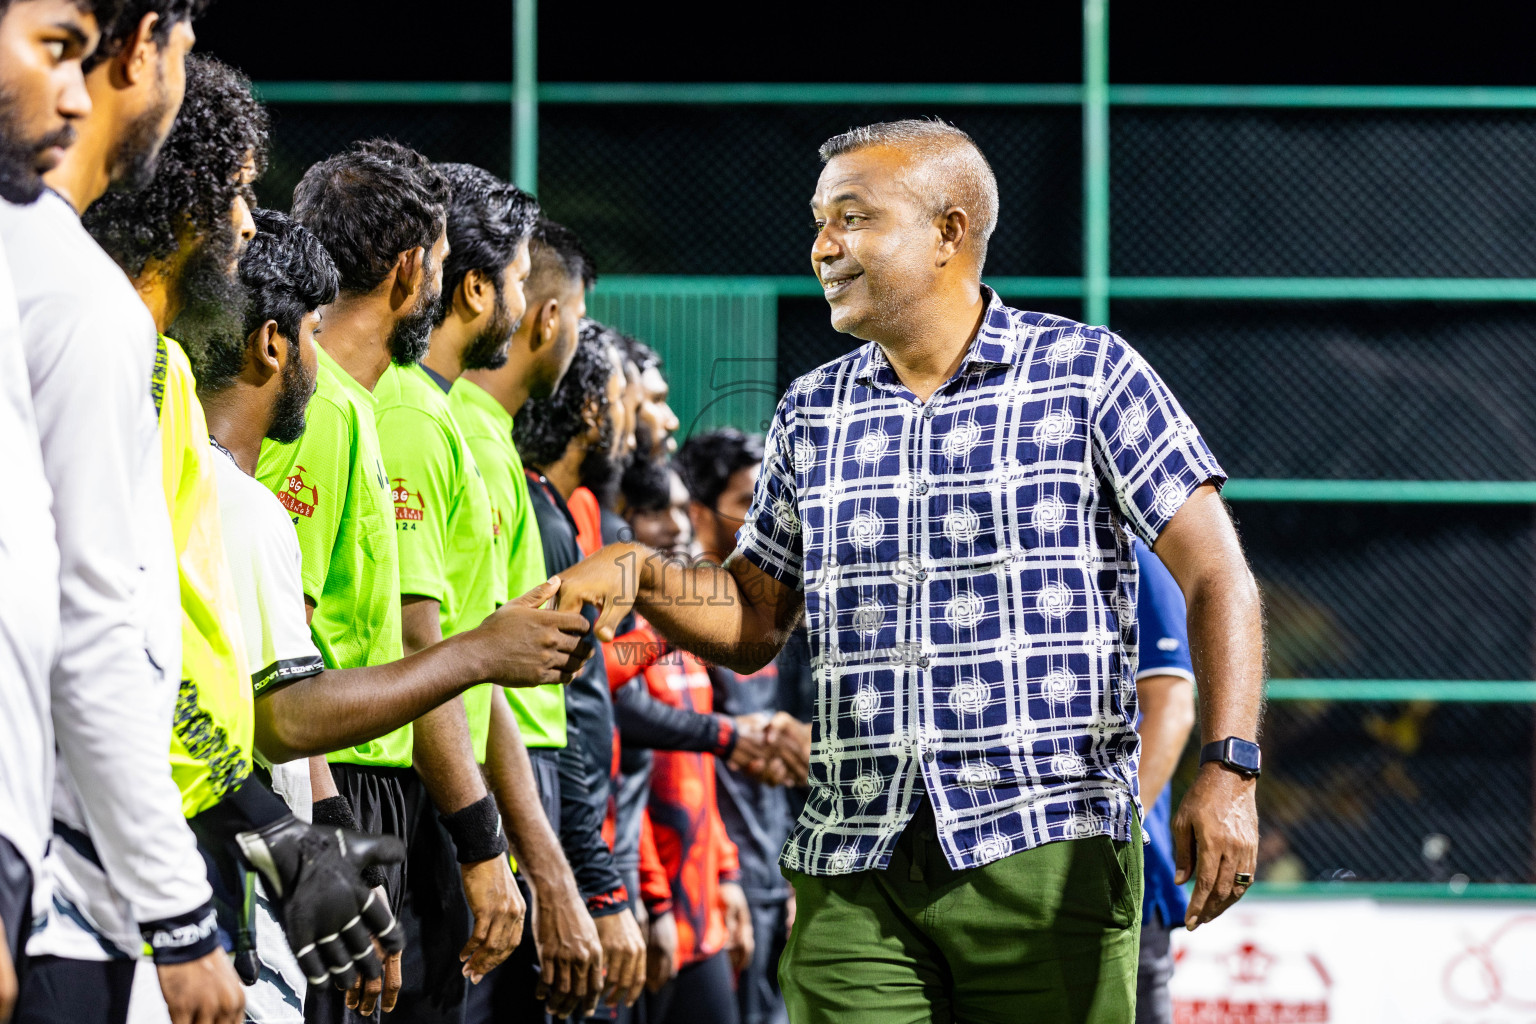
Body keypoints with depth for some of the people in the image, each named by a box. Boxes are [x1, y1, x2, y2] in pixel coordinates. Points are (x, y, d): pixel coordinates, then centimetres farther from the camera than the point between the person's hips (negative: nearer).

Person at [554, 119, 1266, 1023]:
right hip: (852, 873, 4)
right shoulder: (813, 413, 15)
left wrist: (1228, 772, -15)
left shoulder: (1087, 373, 1)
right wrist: (642, 574, 1)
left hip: (1048, 851, -4)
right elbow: (753, 623, 21)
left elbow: (1215, 576, -3)